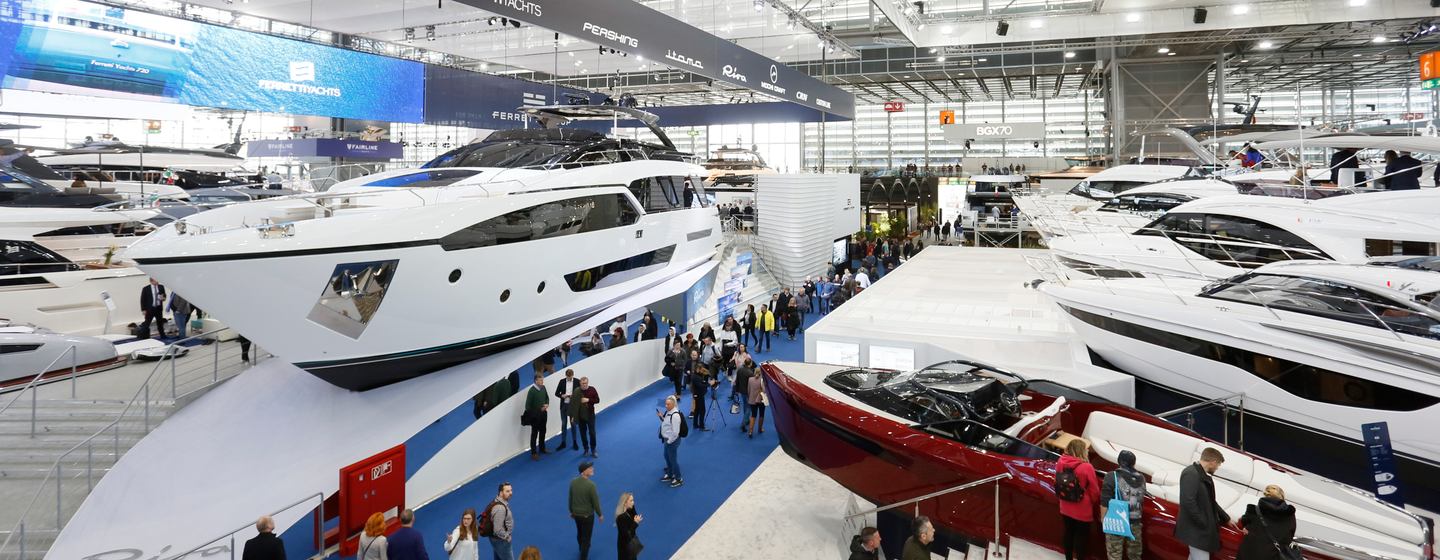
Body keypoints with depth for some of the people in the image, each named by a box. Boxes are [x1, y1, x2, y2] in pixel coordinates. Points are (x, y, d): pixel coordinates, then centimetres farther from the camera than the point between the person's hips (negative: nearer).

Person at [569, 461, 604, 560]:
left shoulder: (573, 482, -11)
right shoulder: (591, 484, -29)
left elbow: (570, 498, 1)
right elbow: (595, 501, -19)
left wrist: (571, 511, 16)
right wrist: (600, 514, -4)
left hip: (576, 513, 6)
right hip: (587, 515, -6)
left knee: (579, 533, 29)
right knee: (586, 537, 10)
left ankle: (582, 549, 53)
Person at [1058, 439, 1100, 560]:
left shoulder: (1061, 464, -8)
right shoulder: (1086, 468, -25)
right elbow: (1094, 491, -14)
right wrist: (1094, 502, 6)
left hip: (1065, 509, 5)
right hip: (1083, 511, -5)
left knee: (1069, 534, 20)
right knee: (1082, 537, 10)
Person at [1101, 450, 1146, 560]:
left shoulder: (1112, 477, -12)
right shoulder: (1141, 478, 4)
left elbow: (1105, 502, -14)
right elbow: (1141, 499, 12)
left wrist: (1103, 519, -3)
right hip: (1135, 522, 5)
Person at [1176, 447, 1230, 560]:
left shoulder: (1203, 475, 14)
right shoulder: (1191, 474, -19)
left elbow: (1210, 502, 24)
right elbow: (1188, 502, -27)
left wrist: (1226, 519, 26)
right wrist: (1203, 524, -20)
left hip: (1200, 529, 10)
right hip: (1196, 529, -10)